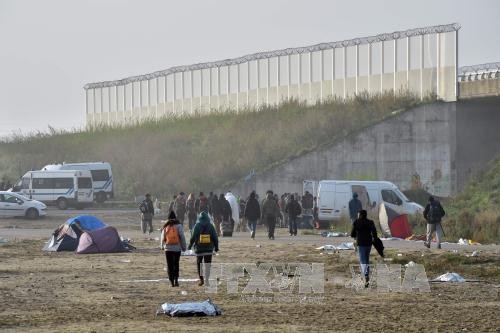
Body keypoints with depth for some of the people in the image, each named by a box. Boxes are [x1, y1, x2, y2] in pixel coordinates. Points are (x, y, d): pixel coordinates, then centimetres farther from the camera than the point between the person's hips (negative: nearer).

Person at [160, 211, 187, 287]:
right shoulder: (178, 226, -5)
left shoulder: (165, 227, 2)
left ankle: (172, 281, 2)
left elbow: (162, 237, 10)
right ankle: (176, 279, -4)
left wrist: (162, 246, 26)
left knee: (170, 265, 6)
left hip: (168, 248, 1)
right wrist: (184, 247, 3)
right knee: (176, 264, 10)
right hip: (177, 248, -1)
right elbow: (182, 237, -6)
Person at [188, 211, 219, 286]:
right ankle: (206, 280, 0)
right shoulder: (210, 226, 0)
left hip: (199, 248, -1)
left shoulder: (197, 226, -5)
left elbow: (193, 237, -6)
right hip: (209, 249, 1)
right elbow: (215, 237, 1)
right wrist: (216, 247, 11)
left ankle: (201, 279, 3)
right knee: (207, 265, 4)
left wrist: (190, 246, 6)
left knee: (199, 263, 11)